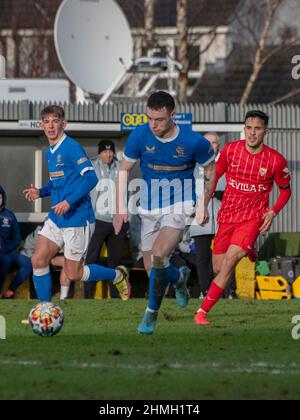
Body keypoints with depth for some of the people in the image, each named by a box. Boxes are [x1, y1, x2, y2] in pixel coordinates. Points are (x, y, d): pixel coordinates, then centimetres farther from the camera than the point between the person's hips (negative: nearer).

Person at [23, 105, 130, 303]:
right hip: (55, 219, 8)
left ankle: (117, 275, 22)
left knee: (74, 274, -1)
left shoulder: (72, 147, -15)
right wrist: (41, 192, 8)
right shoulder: (50, 152, 12)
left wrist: (69, 201, -29)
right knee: (38, 261, -3)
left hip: (77, 219, -8)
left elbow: (90, 177, -23)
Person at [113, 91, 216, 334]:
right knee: (153, 270, 7)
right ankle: (180, 277, 44)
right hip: (149, 210, 4)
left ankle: (152, 314, -8)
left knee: (159, 256, -26)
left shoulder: (193, 141, -16)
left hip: (179, 207, -4)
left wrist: (204, 205, 3)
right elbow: (124, 169, 3)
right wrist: (121, 208, -2)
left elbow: (211, 169, 4)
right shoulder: (140, 136, -11)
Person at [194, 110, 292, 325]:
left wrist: (272, 212, -8)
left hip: (253, 217, -3)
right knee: (218, 269, 7)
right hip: (227, 216, 3)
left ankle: (203, 311, -17)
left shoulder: (276, 160, -10)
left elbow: (286, 189, 6)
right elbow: (215, 176, 11)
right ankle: (247, 251, 42)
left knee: (229, 261, -21)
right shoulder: (230, 150, -5)